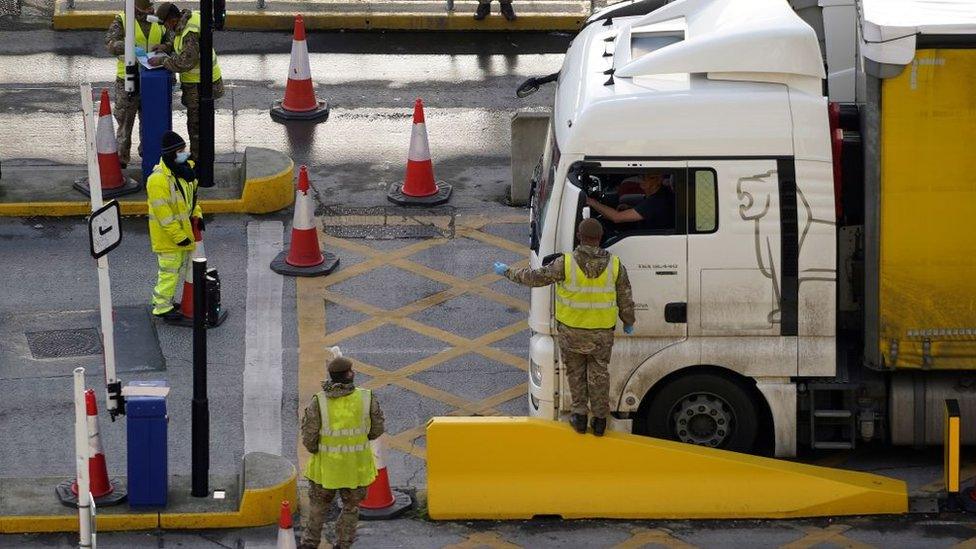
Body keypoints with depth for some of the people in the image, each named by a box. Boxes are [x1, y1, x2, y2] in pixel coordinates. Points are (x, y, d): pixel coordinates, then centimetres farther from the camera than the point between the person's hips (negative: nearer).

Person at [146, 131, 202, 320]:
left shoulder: (184, 171, 4)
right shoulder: (158, 180, -26)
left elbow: (192, 196, 20)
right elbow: (163, 213, -25)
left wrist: (197, 215, 4)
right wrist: (179, 236, -23)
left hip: (183, 231, 9)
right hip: (167, 234, -9)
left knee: (178, 267, 19)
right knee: (169, 270, -2)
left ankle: (164, 301, 33)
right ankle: (162, 307, 10)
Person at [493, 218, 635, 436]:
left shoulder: (566, 263, -19)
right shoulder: (614, 265, -11)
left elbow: (535, 277, -9)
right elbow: (625, 298, 0)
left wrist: (508, 272, 5)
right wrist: (628, 322, 18)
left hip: (571, 331, -1)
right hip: (602, 332, 1)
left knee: (575, 371, 17)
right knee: (598, 373, 16)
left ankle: (579, 414, 19)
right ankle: (599, 418, 20)